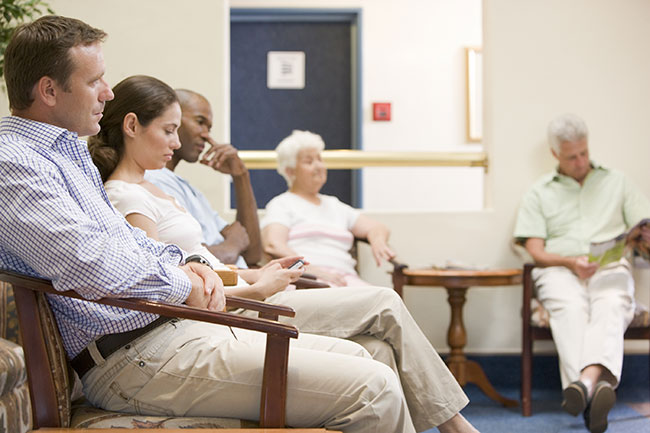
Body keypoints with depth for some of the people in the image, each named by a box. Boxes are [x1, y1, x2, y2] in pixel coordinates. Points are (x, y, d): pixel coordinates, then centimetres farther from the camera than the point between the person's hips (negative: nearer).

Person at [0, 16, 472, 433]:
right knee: (373, 390, -14)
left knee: (358, 357, 11)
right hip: (137, 358, -11)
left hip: (173, 326, 11)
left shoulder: (69, 147, 19)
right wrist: (182, 285, -9)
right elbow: (95, 264, -27)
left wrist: (185, 263, 8)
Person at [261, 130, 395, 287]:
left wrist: (378, 242, 2)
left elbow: (377, 227, 29)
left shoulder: (334, 205, 33)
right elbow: (272, 245, -6)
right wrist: (311, 269, -22)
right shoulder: (281, 204, 12)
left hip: (345, 278, 6)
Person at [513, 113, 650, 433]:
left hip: (610, 268, 1)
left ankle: (585, 381, -61)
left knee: (611, 306, -36)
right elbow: (535, 251, 9)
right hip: (560, 270, 0)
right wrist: (570, 262, -11)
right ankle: (597, 386, -57)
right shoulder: (539, 193, 20)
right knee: (571, 307, -36)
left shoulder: (616, 182, 25)